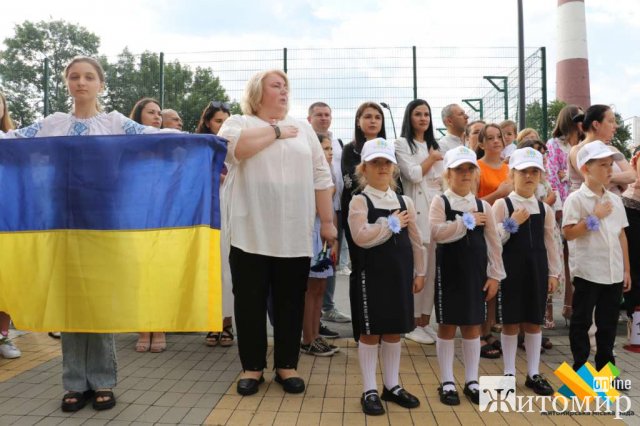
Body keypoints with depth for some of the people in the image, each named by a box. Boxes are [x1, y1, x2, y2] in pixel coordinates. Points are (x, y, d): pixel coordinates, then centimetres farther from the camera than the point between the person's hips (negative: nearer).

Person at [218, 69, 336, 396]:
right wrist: (276, 130, -7)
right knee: (250, 301, 6)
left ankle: (287, 365, 23)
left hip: (294, 234, 3)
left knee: (290, 302, 9)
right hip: (251, 233, -2)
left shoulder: (303, 129, 14)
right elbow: (233, 148, -19)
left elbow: (321, 177, 10)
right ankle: (252, 366, 21)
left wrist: (327, 222, 4)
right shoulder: (238, 123, 5)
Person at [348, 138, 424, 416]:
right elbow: (361, 237, -22)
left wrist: (419, 273, 11)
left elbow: (415, 241, 12)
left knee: (394, 331, 13)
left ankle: (392, 386, 28)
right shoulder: (359, 201, -7)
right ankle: (369, 391, 16)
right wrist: (392, 223, -16)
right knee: (370, 332, 3)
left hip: (399, 274, 5)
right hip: (372, 275, -5)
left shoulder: (405, 202, 8)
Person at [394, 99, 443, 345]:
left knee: (433, 269, 4)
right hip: (416, 211, -6)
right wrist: (432, 159, 4)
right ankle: (412, 324, 2)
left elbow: (445, 177, 23)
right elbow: (413, 174, -9)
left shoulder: (434, 145, 22)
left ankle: (425, 322, 13)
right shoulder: (402, 144, 3)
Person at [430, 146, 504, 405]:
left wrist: (495, 275, 1)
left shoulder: (483, 206, 6)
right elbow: (436, 233, -21)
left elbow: (494, 243, 5)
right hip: (449, 271, -3)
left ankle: (471, 381, 24)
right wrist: (467, 222, -17)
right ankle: (447, 382, 16)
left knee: (473, 326, 11)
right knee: (447, 326, 4)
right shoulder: (440, 202, -4)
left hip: (476, 272, 3)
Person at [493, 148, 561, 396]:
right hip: (510, 269, -4)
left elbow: (550, 243, 10)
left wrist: (553, 273, 7)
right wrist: (511, 224, -20)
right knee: (510, 323, 4)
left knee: (534, 322, 11)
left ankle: (534, 373, 23)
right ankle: (509, 373, 18)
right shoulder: (502, 205, -6)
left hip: (537, 269, 4)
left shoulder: (545, 209, 7)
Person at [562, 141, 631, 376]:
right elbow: (568, 233, -16)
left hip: (614, 272, 6)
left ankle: (605, 366, 28)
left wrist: (626, 269, 12)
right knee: (581, 321, 6)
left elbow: (622, 235, 13)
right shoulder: (576, 199, -9)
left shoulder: (615, 200, 10)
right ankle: (580, 367, 17)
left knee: (609, 322, 14)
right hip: (587, 272, -6)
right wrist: (595, 218, -17)